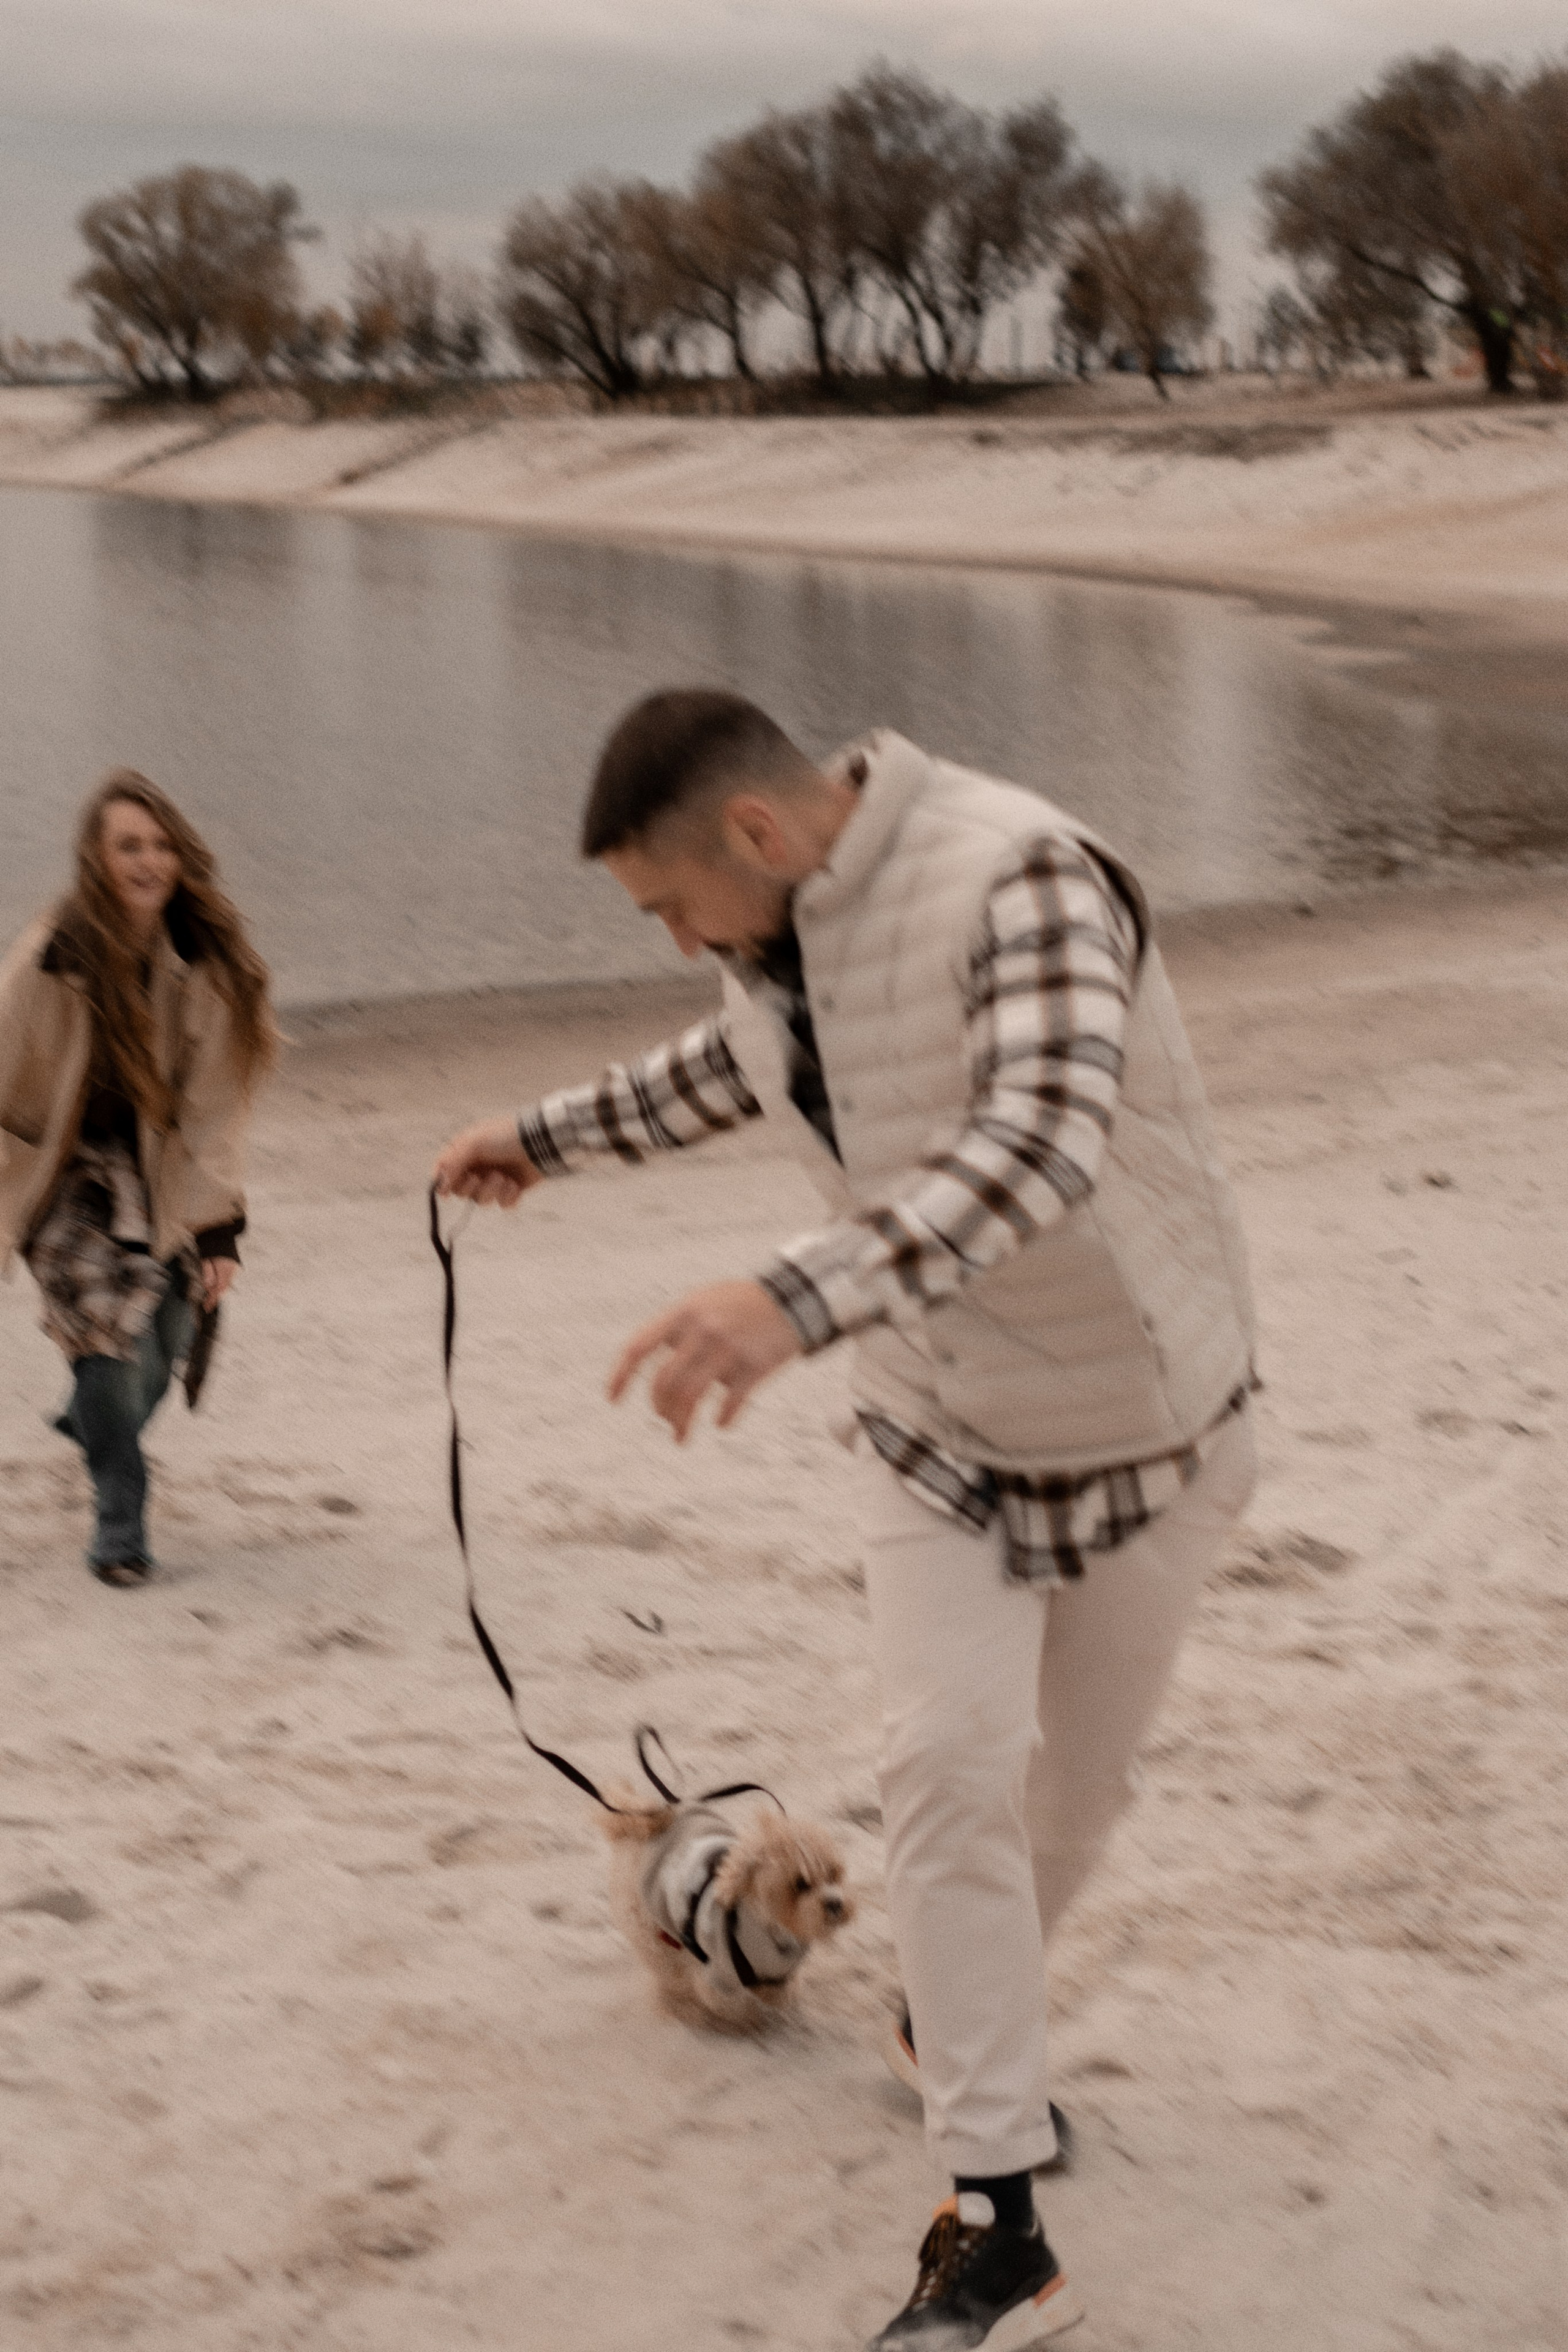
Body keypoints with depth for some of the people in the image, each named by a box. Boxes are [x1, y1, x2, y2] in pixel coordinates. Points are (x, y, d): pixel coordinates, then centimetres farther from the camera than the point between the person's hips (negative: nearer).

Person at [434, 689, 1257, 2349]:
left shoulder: (1018, 880, -30)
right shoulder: (776, 930, -6)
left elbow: (1042, 1140, -46)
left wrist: (801, 1298, -59)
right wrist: (546, 1137, 25)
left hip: (1140, 1424, -4)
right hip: (940, 1432, 5)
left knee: (1078, 1781, 12)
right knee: (948, 1763, -12)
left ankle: (965, 2026, 42)